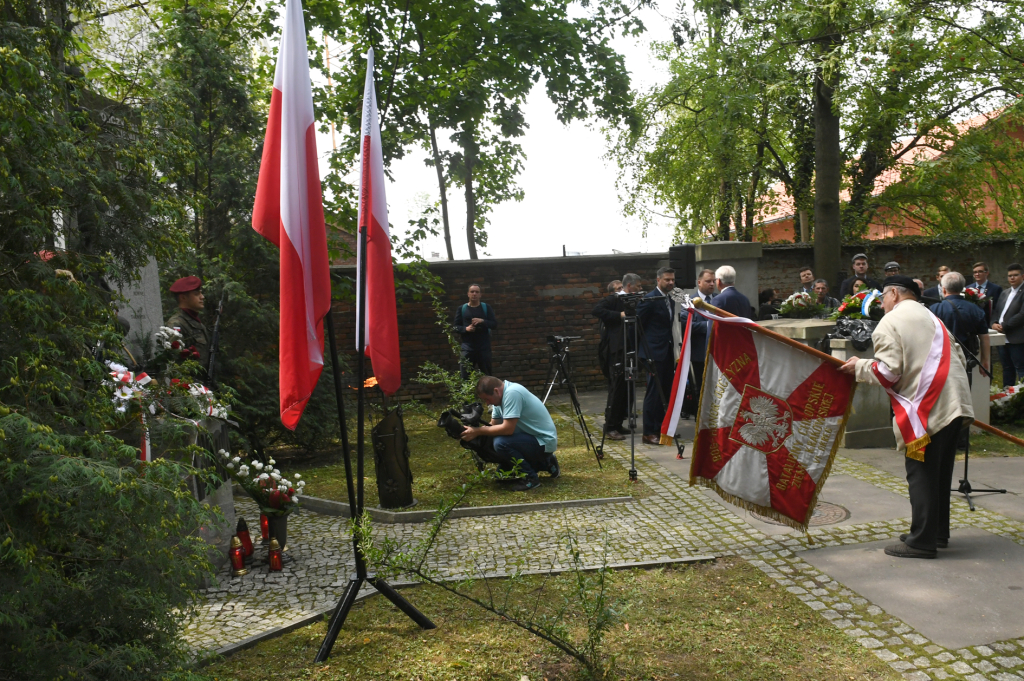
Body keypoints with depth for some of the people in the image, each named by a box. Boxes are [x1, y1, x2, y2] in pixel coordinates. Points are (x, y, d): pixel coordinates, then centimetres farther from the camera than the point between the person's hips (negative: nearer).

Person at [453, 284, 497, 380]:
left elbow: (495, 324, 1)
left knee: (486, 375, 6)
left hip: (484, 347, 0)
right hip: (467, 347, 0)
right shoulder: (461, 309, 7)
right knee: (465, 375, -5)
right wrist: (466, 329, -14)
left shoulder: (486, 308, 7)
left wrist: (482, 321, -16)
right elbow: (456, 327, 6)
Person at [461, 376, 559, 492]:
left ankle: (531, 478, -11)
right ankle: (545, 463, 23)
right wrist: (473, 430, -8)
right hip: (532, 438, 10)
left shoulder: (512, 393, -25)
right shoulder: (500, 396, 5)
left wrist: (478, 432, -21)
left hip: (544, 442, -10)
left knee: (501, 443, -28)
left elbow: (507, 429, -29)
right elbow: (493, 425, 8)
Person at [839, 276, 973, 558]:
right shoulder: (932, 318, 20)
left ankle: (922, 541, 2)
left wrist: (859, 366, 2)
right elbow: (959, 359, 20)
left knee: (921, 474, -3)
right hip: (955, 404, 8)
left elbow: (888, 372, -13)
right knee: (941, 472, 16)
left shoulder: (889, 323, -5)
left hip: (926, 409, -8)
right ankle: (938, 532, 26)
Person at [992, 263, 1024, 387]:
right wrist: (994, 323, -3)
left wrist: (1004, 326, -14)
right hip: (1003, 337, 8)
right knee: (1007, 368, 14)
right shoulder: (1004, 293, 17)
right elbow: (996, 310, 16)